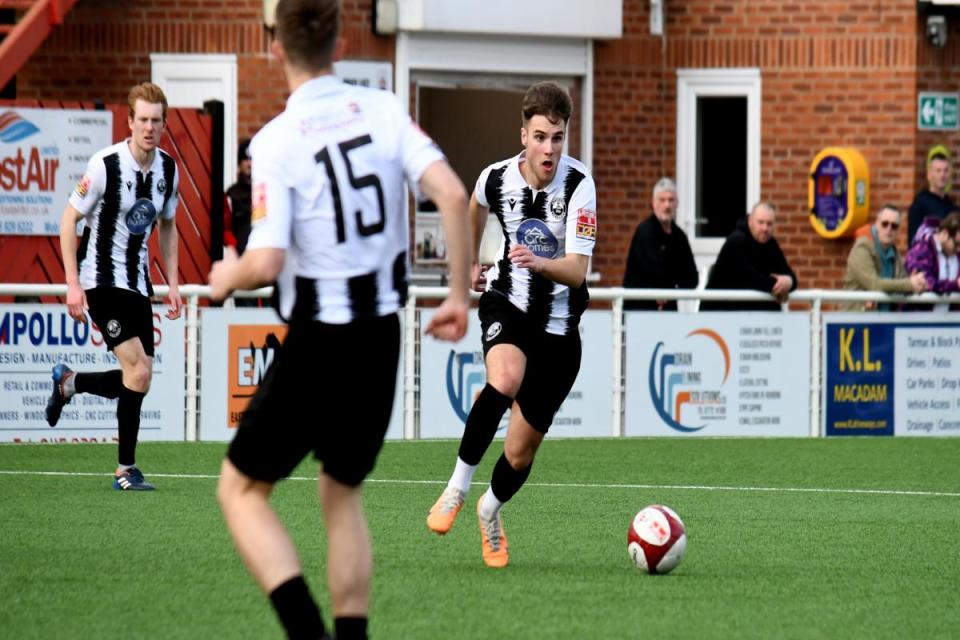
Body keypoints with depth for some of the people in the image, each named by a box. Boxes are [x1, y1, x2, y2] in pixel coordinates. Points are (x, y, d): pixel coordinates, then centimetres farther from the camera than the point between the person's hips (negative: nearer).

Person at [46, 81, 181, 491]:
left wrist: (173, 283, 12)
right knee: (138, 371, -17)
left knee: (140, 378, 2)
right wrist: (73, 283, -13)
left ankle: (68, 382, 28)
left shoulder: (168, 169, 3)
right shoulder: (105, 164, -15)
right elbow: (69, 219, -9)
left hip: (138, 281, 7)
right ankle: (126, 469, -5)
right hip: (101, 280, -7)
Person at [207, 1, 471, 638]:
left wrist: (225, 278, 3)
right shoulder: (385, 111, 0)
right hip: (382, 337, 5)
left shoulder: (276, 141, -13)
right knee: (342, 494, 23)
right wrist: (460, 296, 0)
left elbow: (266, 263, -20)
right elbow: (451, 193, -10)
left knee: (242, 489, 9)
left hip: (317, 342, -5)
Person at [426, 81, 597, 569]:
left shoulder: (578, 185, -18)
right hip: (507, 303, 0)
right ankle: (458, 487, -19)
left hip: (558, 323, 0)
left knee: (521, 453, 4)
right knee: (504, 382, -35)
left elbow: (577, 272, -24)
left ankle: (491, 510, 37)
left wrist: (540, 263, -44)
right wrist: (470, 262, 30)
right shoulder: (496, 178, -8)